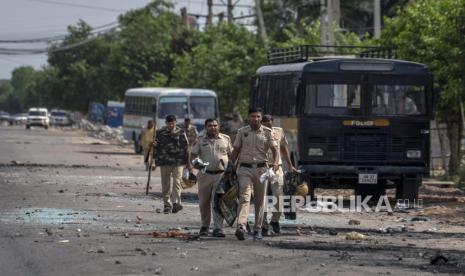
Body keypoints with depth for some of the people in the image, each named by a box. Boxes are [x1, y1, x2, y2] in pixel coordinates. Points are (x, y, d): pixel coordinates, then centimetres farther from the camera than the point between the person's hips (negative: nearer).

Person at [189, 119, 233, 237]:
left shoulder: (225, 139, 7)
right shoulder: (200, 140, 4)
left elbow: (231, 154, 14)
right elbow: (193, 154, 3)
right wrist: (190, 165, -15)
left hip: (221, 174, -1)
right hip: (205, 174, 1)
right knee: (204, 203, 8)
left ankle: (218, 228, -10)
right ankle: (204, 226, 23)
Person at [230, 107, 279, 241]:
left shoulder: (267, 132, 5)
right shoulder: (242, 132, 7)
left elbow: (274, 148, -3)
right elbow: (236, 151, 12)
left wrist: (275, 162, -22)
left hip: (261, 168, 1)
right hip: (245, 169, -1)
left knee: (260, 201, 7)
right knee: (244, 197, -16)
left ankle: (258, 228, 17)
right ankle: (241, 227, -30)